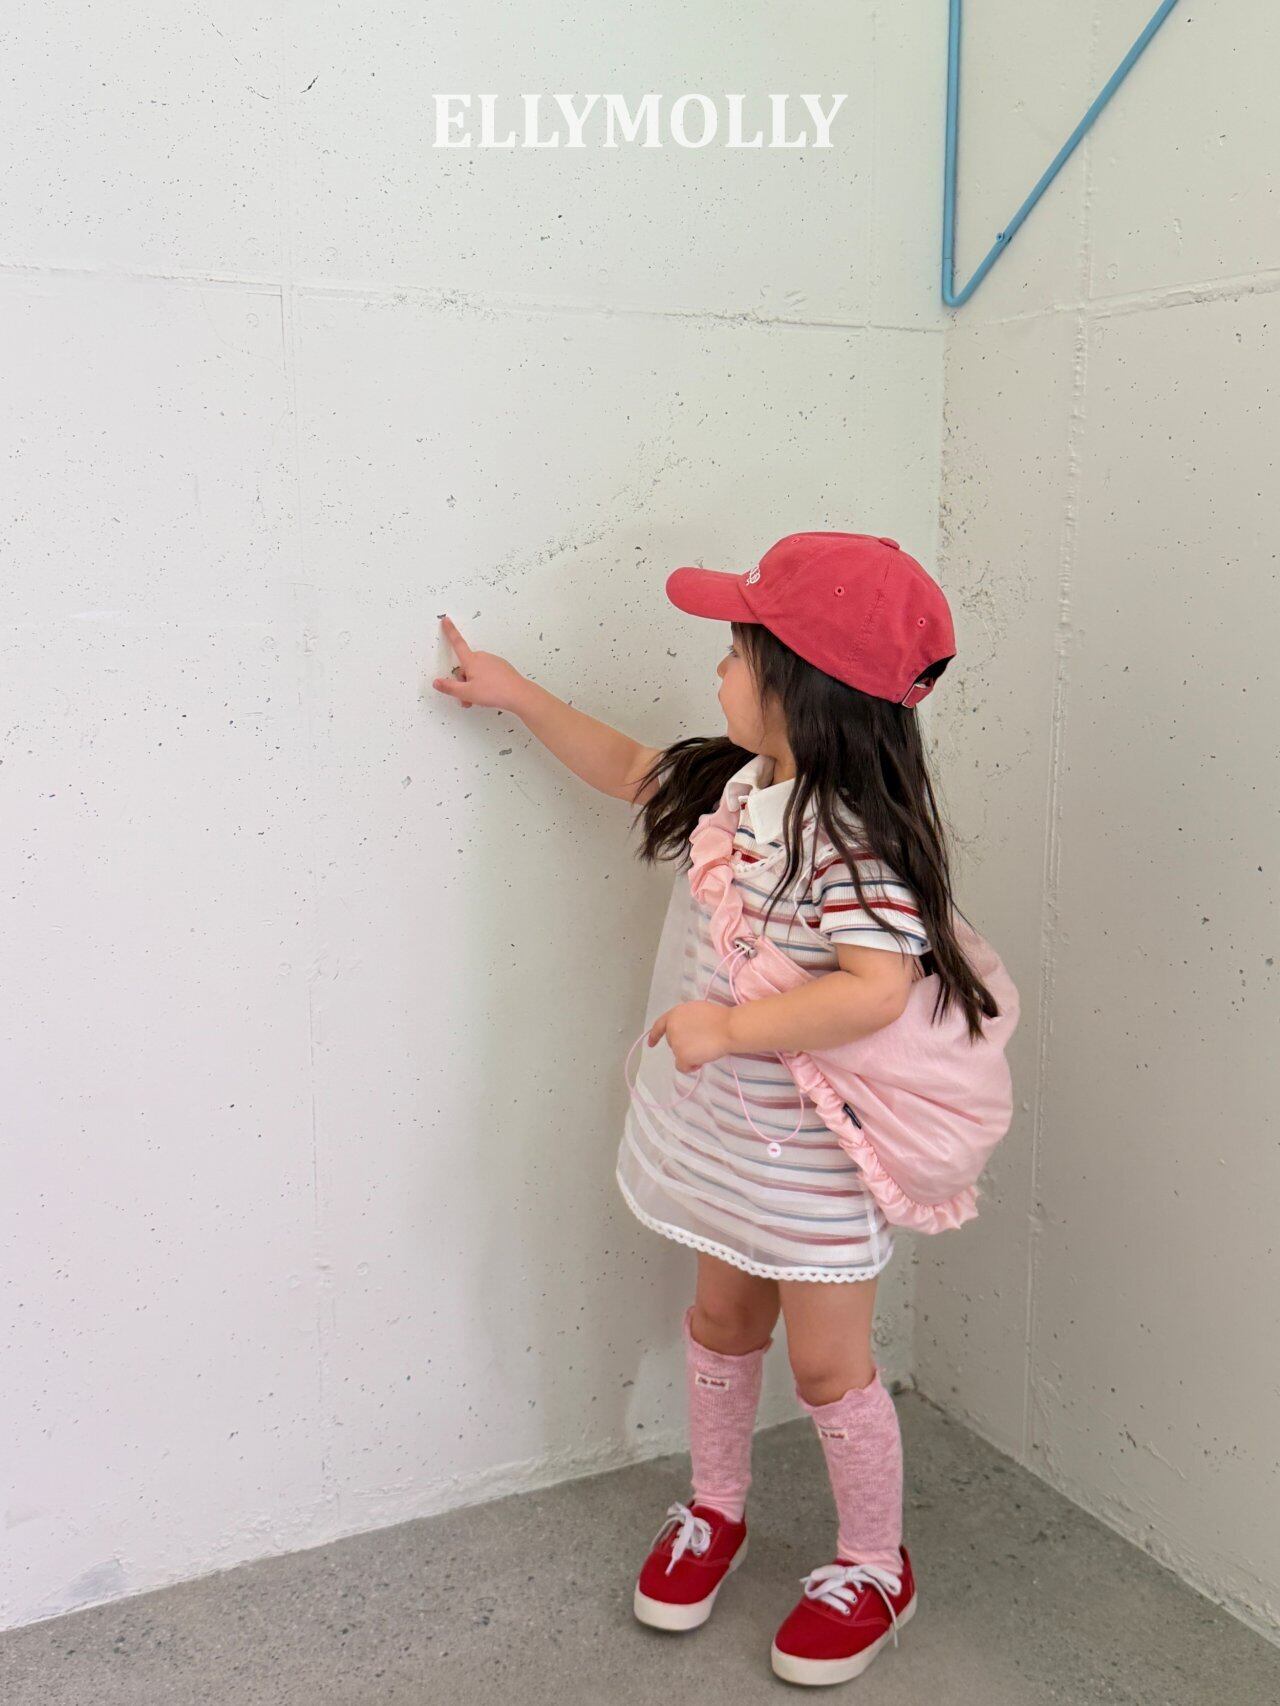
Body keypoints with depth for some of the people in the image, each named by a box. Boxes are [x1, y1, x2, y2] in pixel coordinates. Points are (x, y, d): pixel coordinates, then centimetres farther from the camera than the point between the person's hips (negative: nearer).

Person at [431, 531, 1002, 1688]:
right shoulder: (735, 782, -1)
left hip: (813, 1155, -8)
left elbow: (876, 988, -37)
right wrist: (520, 696, 17)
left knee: (829, 1363, 9)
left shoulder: (854, 835, -28)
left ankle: (874, 1568, 33)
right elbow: (631, 769, 16)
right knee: (723, 1317, 24)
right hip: (725, 1127, 8)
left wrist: (729, 1026, -35)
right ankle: (715, 1512, 47)